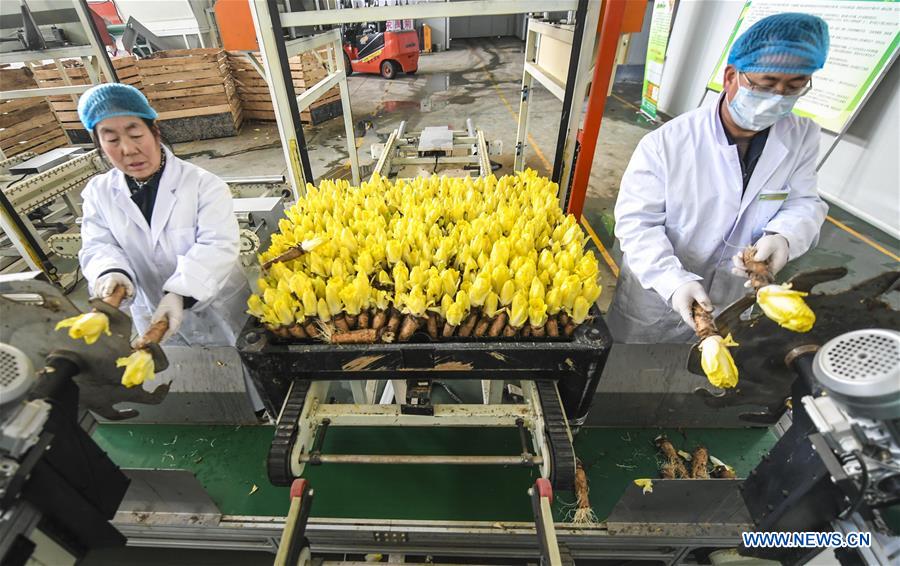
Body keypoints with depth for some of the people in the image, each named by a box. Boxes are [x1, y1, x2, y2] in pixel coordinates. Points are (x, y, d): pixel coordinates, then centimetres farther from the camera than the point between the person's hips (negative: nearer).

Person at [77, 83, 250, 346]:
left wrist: (180, 292, -38)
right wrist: (112, 272, -27)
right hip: (155, 319, 4)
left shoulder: (204, 184, -16)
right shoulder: (98, 192, 0)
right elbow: (98, 247, -2)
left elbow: (217, 246, -24)